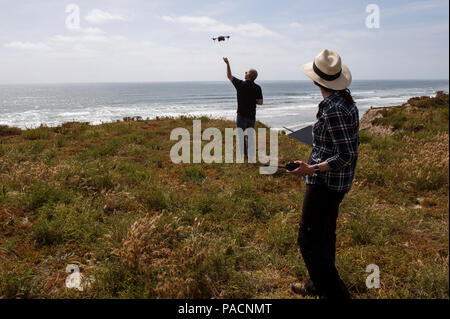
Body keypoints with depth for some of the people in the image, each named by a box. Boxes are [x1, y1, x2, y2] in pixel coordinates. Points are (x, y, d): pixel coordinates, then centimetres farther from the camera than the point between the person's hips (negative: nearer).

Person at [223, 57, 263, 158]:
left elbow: (229, 76, 3)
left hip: (242, 115, -4)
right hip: (252, 115, 4)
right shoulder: (257, 88, -4)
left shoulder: (241, 84, -11)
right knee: (250, 135, 15)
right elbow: (260, 102, -2)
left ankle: (243, 155, -1)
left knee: (241, 135, 2)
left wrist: (227, 64, 12)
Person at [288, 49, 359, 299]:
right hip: (340, 181, 10)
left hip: (325, 182, -10)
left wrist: (312, 169, -24)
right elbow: (353, 145, 13)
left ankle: (336, 293, 7)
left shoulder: (333, 109, -24)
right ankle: (319, 285, 39)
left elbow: (346, 155, -25)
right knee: (325, 233, 22)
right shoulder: (348, 102, 5)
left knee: (310, 239, 0)